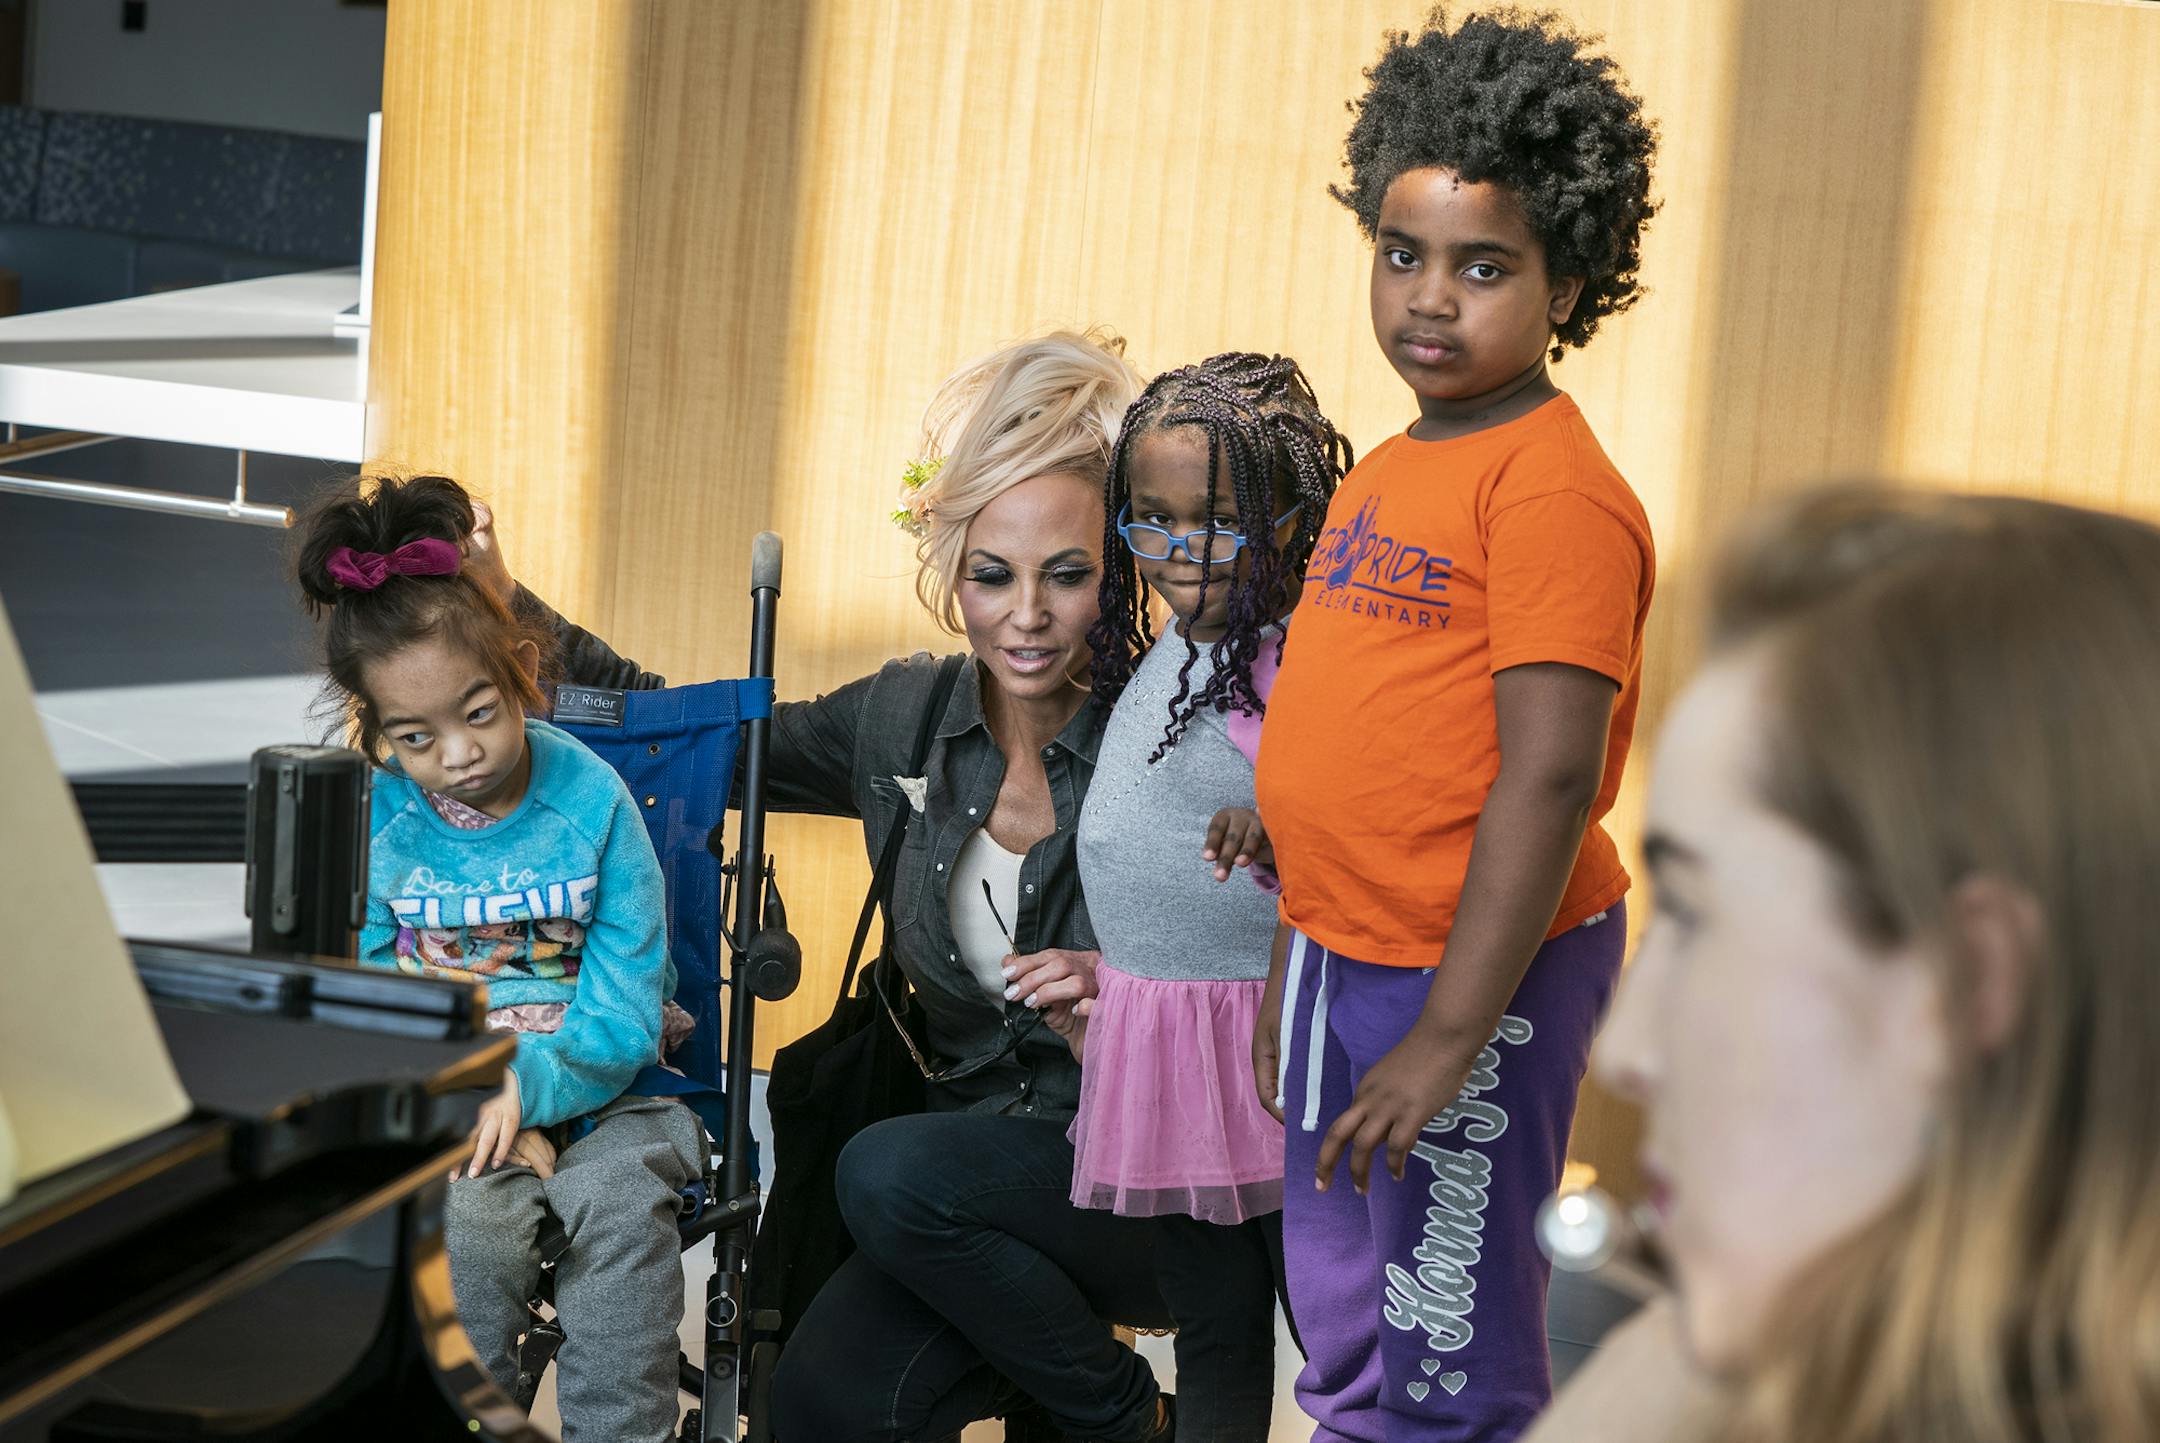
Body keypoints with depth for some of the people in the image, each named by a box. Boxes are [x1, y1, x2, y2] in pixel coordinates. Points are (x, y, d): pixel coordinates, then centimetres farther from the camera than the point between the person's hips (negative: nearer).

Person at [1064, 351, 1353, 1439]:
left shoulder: (1301, 664, -16)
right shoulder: (1155, 656, 11)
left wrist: (1281, 840, -36)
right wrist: (1111, 963, 24)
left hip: (1264, 1039, -8)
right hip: (1155, 1048, 8)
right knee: (1211, 1330, 17)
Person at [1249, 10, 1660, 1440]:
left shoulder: (1555, 490, -17)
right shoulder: (1386, 473, 11)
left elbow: (1549, 780, -22)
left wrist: (1447, 1035, -23)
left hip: (1480, 973, -9)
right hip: (1342, 957, 9)